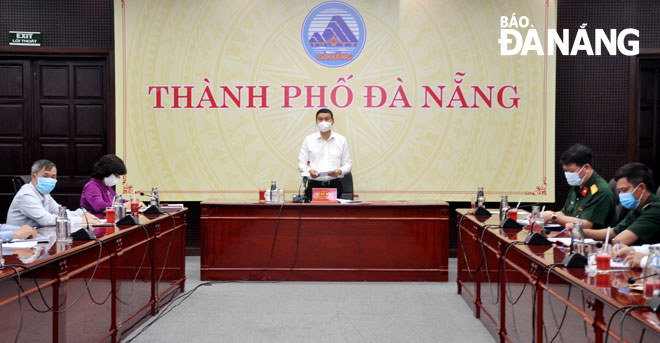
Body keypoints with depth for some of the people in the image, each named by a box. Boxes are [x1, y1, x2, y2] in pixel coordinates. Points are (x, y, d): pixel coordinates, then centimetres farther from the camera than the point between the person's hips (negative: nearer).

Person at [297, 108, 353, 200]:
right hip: (314, 185, 0)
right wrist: (309, 171, -12)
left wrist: (340, 171, -10)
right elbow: (301, 162, 8)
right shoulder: (308, 140, 11)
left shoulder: (341, 140, 12)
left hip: (334, 185, 0)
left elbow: (348, 163, 11)